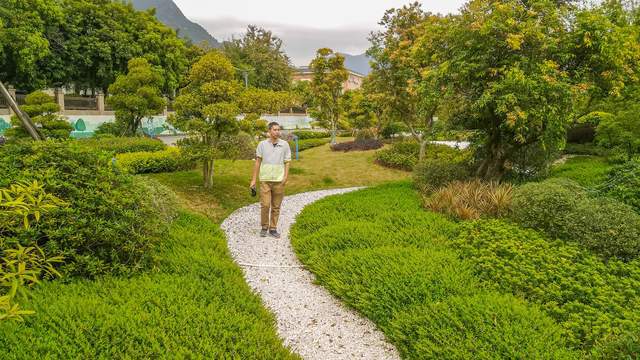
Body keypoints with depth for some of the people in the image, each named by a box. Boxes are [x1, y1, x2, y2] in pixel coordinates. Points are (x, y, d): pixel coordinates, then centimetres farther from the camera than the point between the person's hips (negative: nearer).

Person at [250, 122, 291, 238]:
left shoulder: (285, 144, 1)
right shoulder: (262, 144, 1)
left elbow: (287, 163, 3)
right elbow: (257, 162, 4)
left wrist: (285, 177, -11)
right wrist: (253, 179, 2)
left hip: (279, 180, 1)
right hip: (265, 180, -1)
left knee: (276, 206, 6)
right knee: (265, 205, -5)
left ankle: (273, 228, 17)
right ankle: (264, 227, 14)